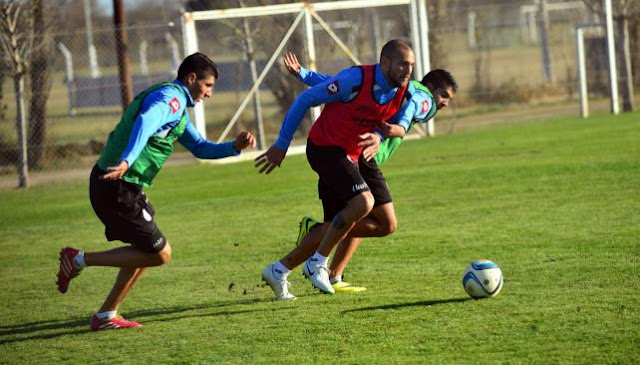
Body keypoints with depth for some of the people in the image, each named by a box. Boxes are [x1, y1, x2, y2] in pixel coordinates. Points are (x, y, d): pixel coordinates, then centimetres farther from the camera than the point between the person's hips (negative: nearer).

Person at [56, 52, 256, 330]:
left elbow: (200, 148, 30)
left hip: (120, 186, 11)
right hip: (118, 189, -11)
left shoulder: (178, 108, 23)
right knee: (160, 253, -3)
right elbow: (145, 123, -32)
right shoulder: (171, 97, -11)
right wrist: (126, 161, -48)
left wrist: (235, 146, 12)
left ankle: (106, 316, 23)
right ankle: (80, 260, -3)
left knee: (146, 250, 21)